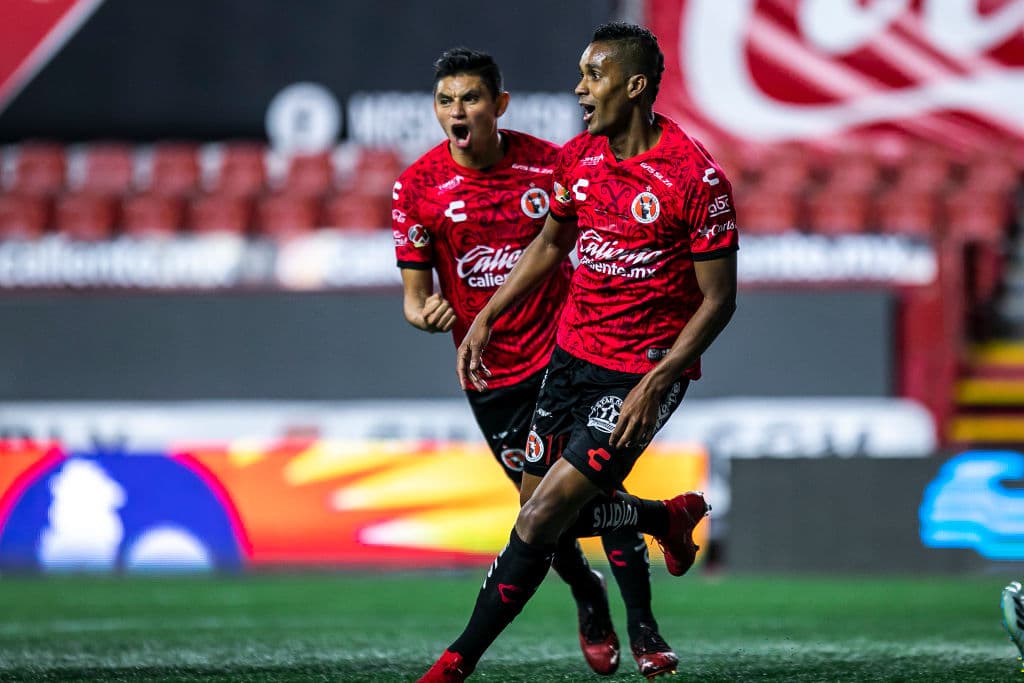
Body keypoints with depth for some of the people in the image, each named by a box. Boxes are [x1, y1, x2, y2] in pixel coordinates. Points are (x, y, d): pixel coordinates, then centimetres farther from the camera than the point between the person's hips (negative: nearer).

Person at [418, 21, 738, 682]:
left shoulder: (697, 178, -18)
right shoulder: (576, 157, 2)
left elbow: (719, 299, -14)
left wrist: (654, 384, -22)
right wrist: (486, 318, 12)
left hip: (646, 371, -7)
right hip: (574, 353, 7)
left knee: (544, 517, -13)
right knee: (541, 512, 9)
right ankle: (669, 517, 36)